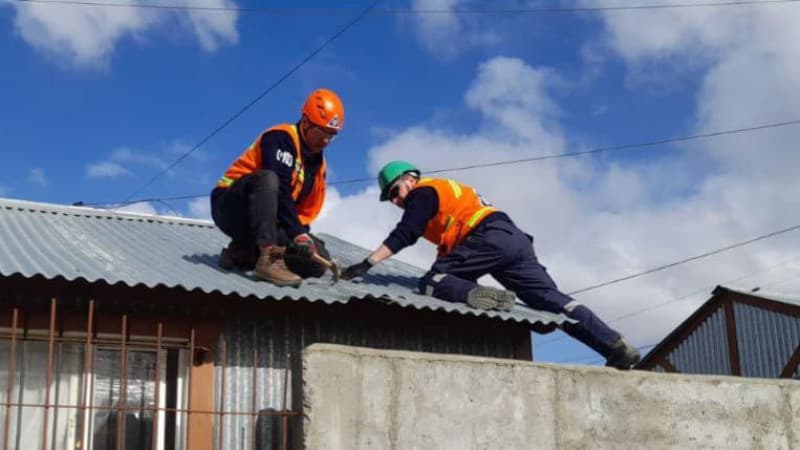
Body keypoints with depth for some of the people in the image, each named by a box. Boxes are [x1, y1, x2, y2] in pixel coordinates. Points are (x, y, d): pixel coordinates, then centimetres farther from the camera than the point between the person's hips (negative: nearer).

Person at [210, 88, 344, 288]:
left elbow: (308, 210, 13)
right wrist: (297, 234, -33)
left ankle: (242, 253, -2)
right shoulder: (281, 138, -14)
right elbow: (280, 190, -27)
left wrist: (300, 233, -5)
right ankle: (268, 259, -45)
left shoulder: (318, 162, 11)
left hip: (265, 219, 7)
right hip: (231, 207, -7)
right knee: (267, 178, -38)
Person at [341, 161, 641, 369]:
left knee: (432, 283, -10)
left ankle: (488, 299, -34)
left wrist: (366, 265, -8)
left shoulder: (422, 192, 8)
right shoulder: (444, 191, 35)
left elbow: (403, 236, -5)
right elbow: (450, 244, 36)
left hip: (490, 237, -9)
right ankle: (617, 348, -7)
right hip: (515, 239, 9)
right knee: (551, 300, 2)